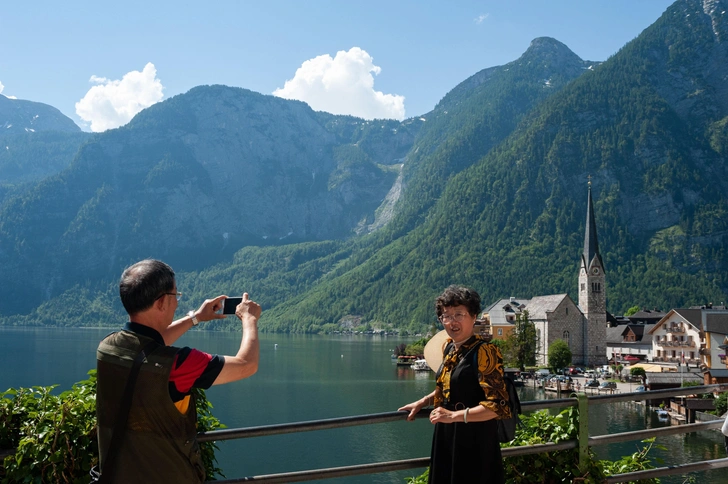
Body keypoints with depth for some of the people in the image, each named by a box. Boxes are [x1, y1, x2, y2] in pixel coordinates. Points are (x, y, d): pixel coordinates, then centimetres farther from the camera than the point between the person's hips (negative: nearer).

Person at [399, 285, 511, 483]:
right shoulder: (449, 348, 5)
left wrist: (454, 416, -26)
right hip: (446, 435, 8)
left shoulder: (483, 352, -20)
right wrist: (422, 402, 14)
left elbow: (498, 405, -25)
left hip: (473, 438, -8)